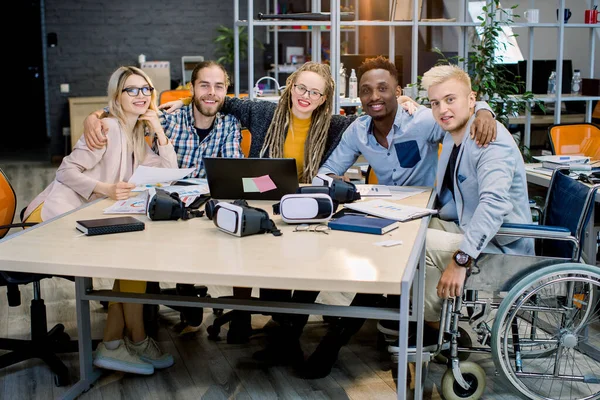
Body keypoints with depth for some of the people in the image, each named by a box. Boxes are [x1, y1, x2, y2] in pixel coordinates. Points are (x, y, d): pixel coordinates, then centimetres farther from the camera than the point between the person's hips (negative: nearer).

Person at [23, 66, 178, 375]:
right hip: (54, 215, -8)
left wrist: (158, 130, 2)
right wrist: (106, 188, -28)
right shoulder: (108, 128, -9)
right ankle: (136, 340, -5)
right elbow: (68, 170, -15)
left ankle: (113, 344, -6)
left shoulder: (136, 138, 17)